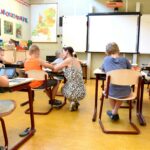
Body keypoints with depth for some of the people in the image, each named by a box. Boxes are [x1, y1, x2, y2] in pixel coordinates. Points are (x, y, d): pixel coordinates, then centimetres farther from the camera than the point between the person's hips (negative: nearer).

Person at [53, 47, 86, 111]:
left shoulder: (68, 60, -9)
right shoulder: (76, 60, 12)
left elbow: (55, 69, -7)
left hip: (73, 92, -6)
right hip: (81, 92, 6)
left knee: (63, 88, 31)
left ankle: (72, 101, 11)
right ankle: (75, 101, 20)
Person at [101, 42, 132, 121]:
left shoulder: (106, 59, 7)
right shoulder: (124, 59, 7)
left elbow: (103, 69, 26)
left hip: (113, 91, 0)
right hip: (126, 91, 1)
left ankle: (114, 112, 40)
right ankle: (114, 112, 39)